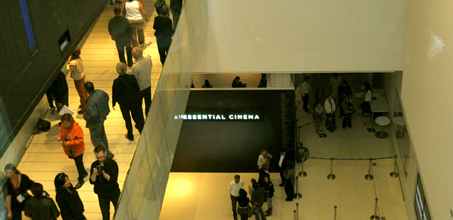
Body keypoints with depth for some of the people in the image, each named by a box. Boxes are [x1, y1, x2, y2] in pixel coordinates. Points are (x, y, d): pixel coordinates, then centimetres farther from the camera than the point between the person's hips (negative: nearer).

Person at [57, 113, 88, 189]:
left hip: (77, 150, -6)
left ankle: (81, 180, 29)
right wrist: (59, 136, -14)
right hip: (69, 149, 6)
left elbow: (80, 140, -25)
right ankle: (84, 172, 53)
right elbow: (61, 132, 9)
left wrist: (70, 143, -33)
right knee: (78, 162, 26)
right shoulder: (63, 126, -11)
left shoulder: (77, 129, -29)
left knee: (79, 164, 10)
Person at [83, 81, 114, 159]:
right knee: (102, 135, 30)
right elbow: (106, 97, 8)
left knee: (96, 140, 12)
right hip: (102, 116, 9)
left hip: (95, 123, -9)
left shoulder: (90, 102, -38)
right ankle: (106, 150, 50)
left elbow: (93, 115, -37)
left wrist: (85, 116, -18)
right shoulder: (100, 92, -13)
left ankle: (108, 154, 19)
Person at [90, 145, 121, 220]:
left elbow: (113, 180, -25)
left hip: (114, 193, -3)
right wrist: (94, 174, -33)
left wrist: (103, 173, -41)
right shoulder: (94, 165, -9)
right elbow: (92, 181, -12)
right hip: (102, 195, 3)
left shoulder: (112, 163, -19)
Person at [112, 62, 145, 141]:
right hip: (134, 101, 1)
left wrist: (113, 103, 4)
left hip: (123, 103, -1)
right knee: (138, 116, 18)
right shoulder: (132, 77, -19)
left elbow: (115, 93, -13)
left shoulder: (116, 82, -25)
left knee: (127, 119, 20)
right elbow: (137, 89, -8)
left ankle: (130, 135, 35)